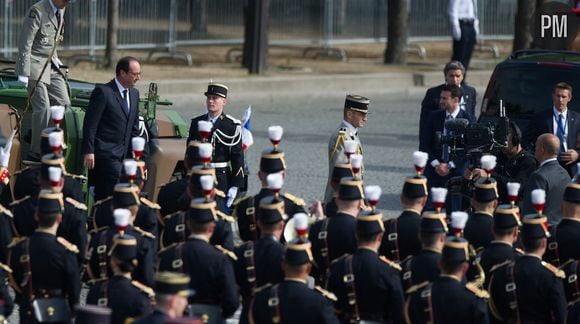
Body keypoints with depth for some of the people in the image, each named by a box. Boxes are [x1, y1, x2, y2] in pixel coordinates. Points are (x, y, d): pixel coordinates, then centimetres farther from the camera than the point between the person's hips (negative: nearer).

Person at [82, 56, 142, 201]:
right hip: (105, 153, -7)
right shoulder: (103, 92, -10)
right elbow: (90, 124, -11)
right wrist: (88, 151, -15)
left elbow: (134, 127, 21)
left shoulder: (134, 94, 14)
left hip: (123, 154, 7)